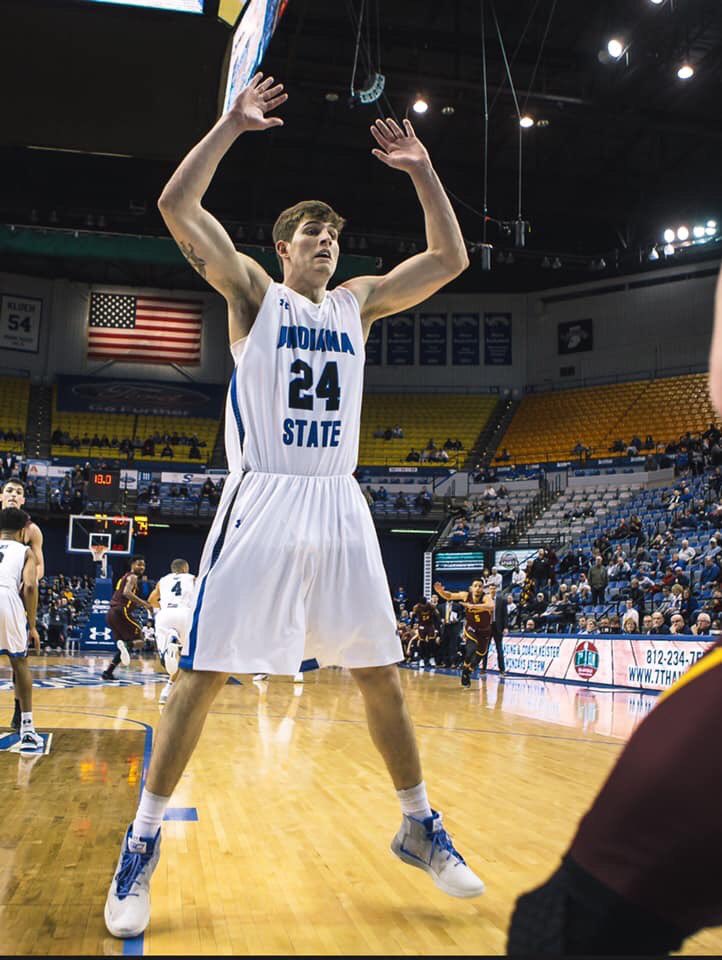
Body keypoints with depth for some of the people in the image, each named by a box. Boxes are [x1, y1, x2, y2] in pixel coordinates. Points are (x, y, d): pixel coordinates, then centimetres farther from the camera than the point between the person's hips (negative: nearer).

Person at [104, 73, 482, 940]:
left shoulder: (359, 303, 16)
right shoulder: (253, 291, 6)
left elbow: (450, 258, 14)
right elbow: (176, 206, -5)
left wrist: (421, 170, 9)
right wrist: (232, 124, -5)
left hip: (338, 503, 4)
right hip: (263, 500, -4)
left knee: (379, 671, 8)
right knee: (204, 670, -4)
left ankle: (418, 827, 24)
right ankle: (142, 844, 12)